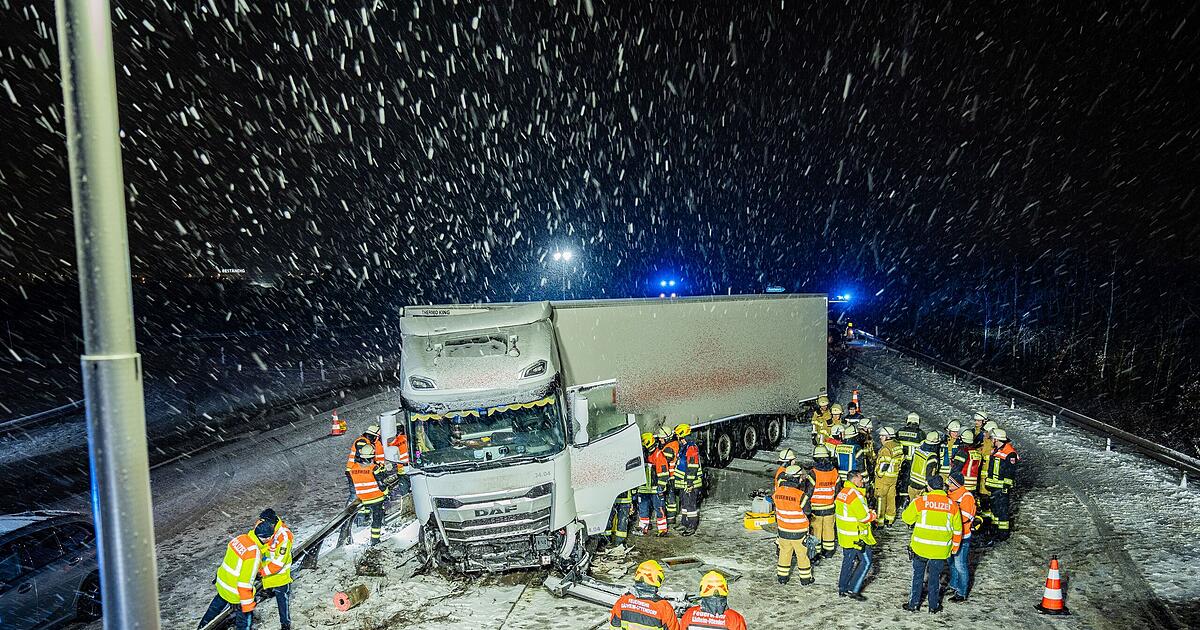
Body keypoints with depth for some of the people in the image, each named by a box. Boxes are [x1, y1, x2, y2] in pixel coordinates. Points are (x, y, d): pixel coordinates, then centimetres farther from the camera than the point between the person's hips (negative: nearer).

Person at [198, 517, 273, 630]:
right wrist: (247, 606, -18)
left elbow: (229, 559, 6)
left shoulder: (239, 538, -13)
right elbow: (245, 583, -29)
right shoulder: (253, 555, -35)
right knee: (244, 621, 14)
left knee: (218, 604, 36)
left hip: (222, 583, 8)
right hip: (235, 593, -8)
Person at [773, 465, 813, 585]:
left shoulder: (778, 492, -8)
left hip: (783, 530, 4)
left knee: (784, 552, 19)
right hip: (799, 532, -4)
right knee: (802, 554, 14)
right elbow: (807, 511, -10)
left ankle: (782, 576, 28)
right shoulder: (801, 495, -23)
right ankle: (805, 578, 28)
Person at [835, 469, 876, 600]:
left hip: (845, 534, 9)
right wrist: (873, 514, -2)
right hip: (857, 536, -9)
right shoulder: (855, 495, -23)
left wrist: (867, 511, 6)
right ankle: (853, 589, 5)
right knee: (865, 561, 4)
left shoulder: (843, 492, 6)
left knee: (848, 560, 18)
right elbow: (865, 517, -22)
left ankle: (842, 588, 25)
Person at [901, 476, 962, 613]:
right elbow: (957, 529, 6)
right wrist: (955, 547, 18)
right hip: (941, 549, 2)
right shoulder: (952, 504, -3)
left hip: (921, 546, -1)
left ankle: (913, 603, 18)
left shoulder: (920, 501, -10)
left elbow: (907, 518, -1)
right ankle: (934, 606, 24)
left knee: (918, 575, 12)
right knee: (935, 576, 15)